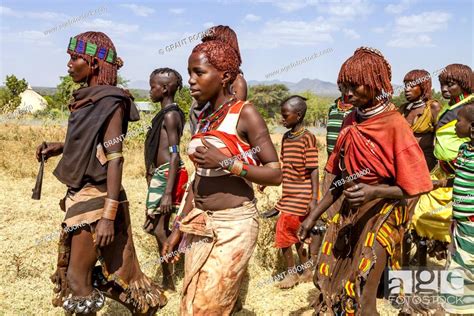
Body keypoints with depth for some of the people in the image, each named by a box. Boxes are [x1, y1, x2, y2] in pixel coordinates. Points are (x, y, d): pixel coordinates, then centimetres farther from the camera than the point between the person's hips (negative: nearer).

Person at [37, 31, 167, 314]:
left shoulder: (110, 102, -15)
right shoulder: (88, 99, 9)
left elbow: (115, 158, -20)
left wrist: (108, 215, -24)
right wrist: (60, 147, 6)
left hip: (97, 197, -8)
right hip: (80, 193, 8)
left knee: (77, 280, 2)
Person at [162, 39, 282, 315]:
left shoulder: (245, 114, -11)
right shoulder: (205, 118, 9)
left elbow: (276, 174, -14)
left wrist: (225, 161, -23)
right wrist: (180, 228, 15)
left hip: (233, 225, -7)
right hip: (199, 224, 7)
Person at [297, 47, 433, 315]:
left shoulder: (395, 125, -14)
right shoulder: (350, 122, 6)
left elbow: (412, 187, -12)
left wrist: (374, 192, -29)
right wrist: (313, 216, 10)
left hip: (380, 215, -6)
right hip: (348, 212, 6)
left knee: (358, 294, -3)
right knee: (328, 283, 9)